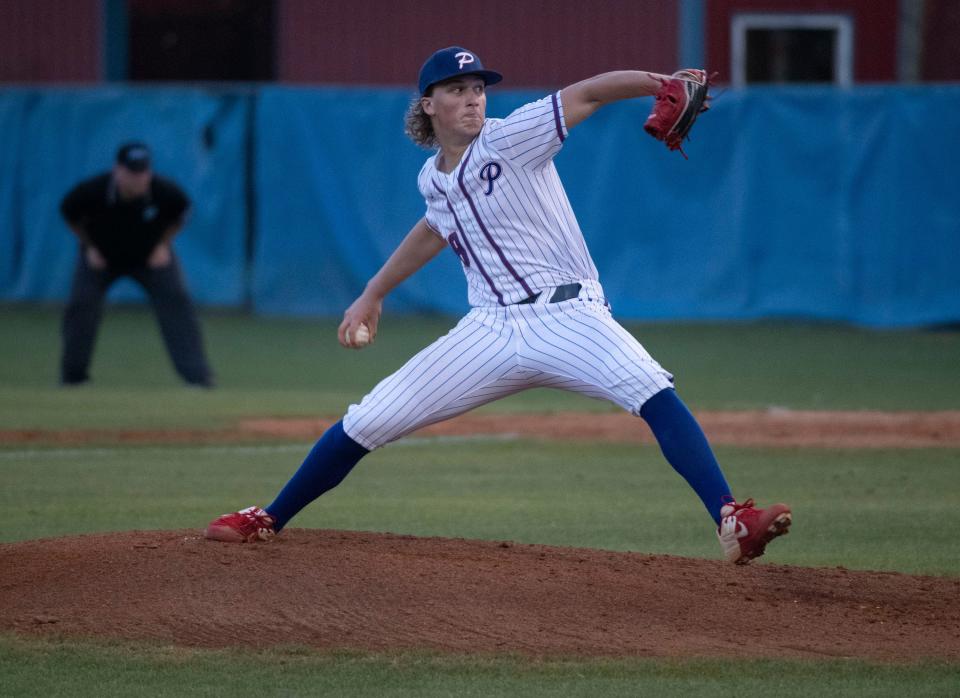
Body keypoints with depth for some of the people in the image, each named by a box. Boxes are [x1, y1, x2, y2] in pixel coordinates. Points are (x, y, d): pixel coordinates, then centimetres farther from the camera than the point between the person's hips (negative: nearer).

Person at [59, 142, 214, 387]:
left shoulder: (165, 191, -28)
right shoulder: (91, 191, -31)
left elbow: (181, 210, -4)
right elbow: (69, 212, -9)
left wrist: (163, 244, -7)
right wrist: (90, 246, -8)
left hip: (151, 256, 0)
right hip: (101, 256, 0)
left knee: (175, 300, -14)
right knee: (82, 304, -14)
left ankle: (197, 374, -11)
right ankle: (73, 374, 6)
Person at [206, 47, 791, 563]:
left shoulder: (510, 140, -7)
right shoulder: (434, 178, 11)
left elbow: (589, 93, -16)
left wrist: (661, 84, -32)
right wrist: (374, 294, 36)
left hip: (567, 318, -5)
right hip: (490, 330, 5)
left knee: (654, 394, -32)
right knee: (366, 423, 2)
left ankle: (734, 524, -37)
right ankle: (269, 522, 20)